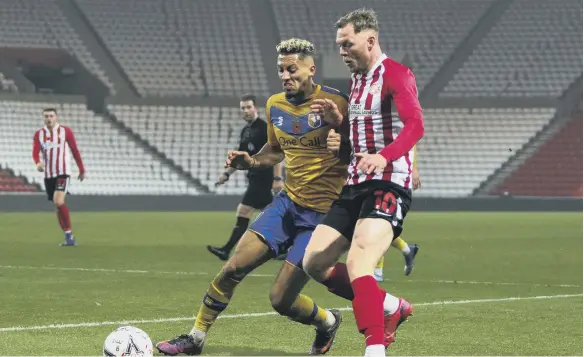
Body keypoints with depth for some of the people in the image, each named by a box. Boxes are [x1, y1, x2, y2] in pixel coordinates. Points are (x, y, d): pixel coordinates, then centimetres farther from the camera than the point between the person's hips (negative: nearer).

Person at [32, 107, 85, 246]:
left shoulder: (66, 131, -2)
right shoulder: (38, 134, 4)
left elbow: (75, 151, 5)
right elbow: (35, 153, -8)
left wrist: (82, 170, 7)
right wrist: (38, 163, -30)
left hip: (63, 172, -4)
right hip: (48, 174, 4)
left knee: (59, 202, -22)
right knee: (57, 206, 7)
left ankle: (69, 234, -13)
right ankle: (68, 236, 16)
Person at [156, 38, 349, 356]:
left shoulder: (335, 103, -14)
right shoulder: (275, 105, 7)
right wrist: (250, 161, 5)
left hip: (323, 212, -6)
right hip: (288, 201, 6)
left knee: (281, 299, -8)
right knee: (235, 266, -8)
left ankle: (327, 322, 24)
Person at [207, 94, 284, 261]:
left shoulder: (264, 128, -11)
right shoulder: (245, 131, 15)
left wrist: (277, 178, -22)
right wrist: (227, 174, 17)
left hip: (263, 177, -9)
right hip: (255, 177, 9)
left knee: (243, 211, -10)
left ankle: (226, 250, -10)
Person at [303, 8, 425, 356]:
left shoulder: (395, 74, -11)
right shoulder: (357, 79, 18)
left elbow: (415, 125, -26)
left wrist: (383, 157, -43)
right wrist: (338, 119, 8)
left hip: (388, 187, -10)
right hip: (356, 185, 10)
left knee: (358, 268, -26)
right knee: (314, 263, 5)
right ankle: (392, 307, 18)